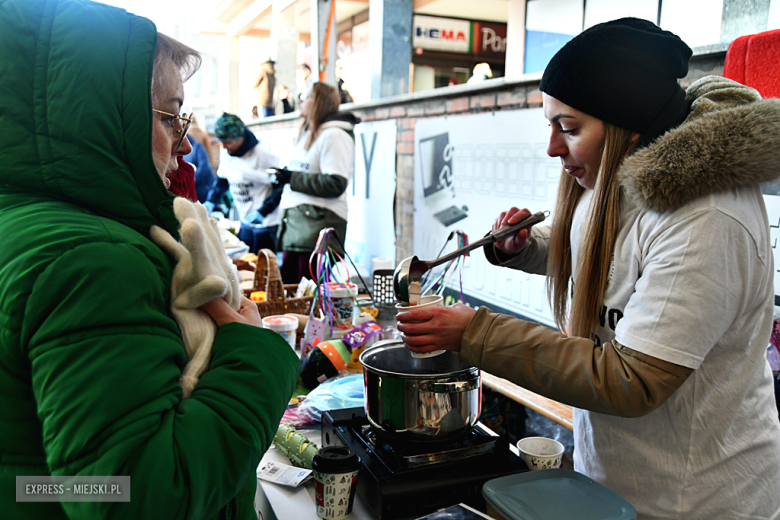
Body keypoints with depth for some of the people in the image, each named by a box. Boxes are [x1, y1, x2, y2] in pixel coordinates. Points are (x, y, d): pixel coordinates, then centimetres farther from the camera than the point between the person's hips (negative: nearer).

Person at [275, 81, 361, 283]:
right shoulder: (308, 134, 22)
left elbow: (335, 184, -18)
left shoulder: (334, 135, -8)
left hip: (319, 222, -9)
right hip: (295, 221, 10)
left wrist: (293, 178, -13)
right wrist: (284, 175, 16)